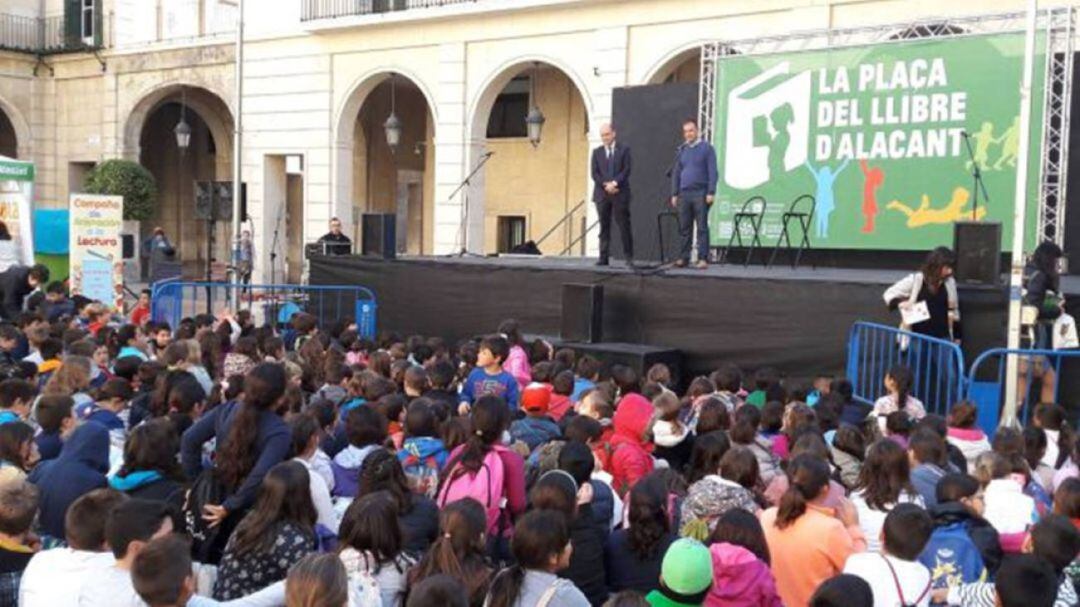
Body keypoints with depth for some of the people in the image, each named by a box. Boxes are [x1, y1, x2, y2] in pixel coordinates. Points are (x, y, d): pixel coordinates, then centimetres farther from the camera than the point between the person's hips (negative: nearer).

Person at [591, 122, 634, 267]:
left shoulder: (624, 150, 6)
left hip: (620, 194, -2)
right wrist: (606, 185, -10)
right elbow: (595, 173, 4)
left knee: (624, 226, -4)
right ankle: (603, 257, 4)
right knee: (604, 227, 3)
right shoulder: (597, 152, 13)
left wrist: (614, 183, -16)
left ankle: (629, 257, -1)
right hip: (602, 194, 2)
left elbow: (626, 170, -3)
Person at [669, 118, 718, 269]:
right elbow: (676, 173, 16)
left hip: (700, 193, -4)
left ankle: (703, 259, -4)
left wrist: (711, 193, -12)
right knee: (684, 228, 6)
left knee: (702, 227, -4)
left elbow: (712, 172, -5)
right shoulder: (682, 150, 14)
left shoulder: (706, 148, 0)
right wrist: (674, 194, 9)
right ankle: (684, 257, 11)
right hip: (684, 194, 5)